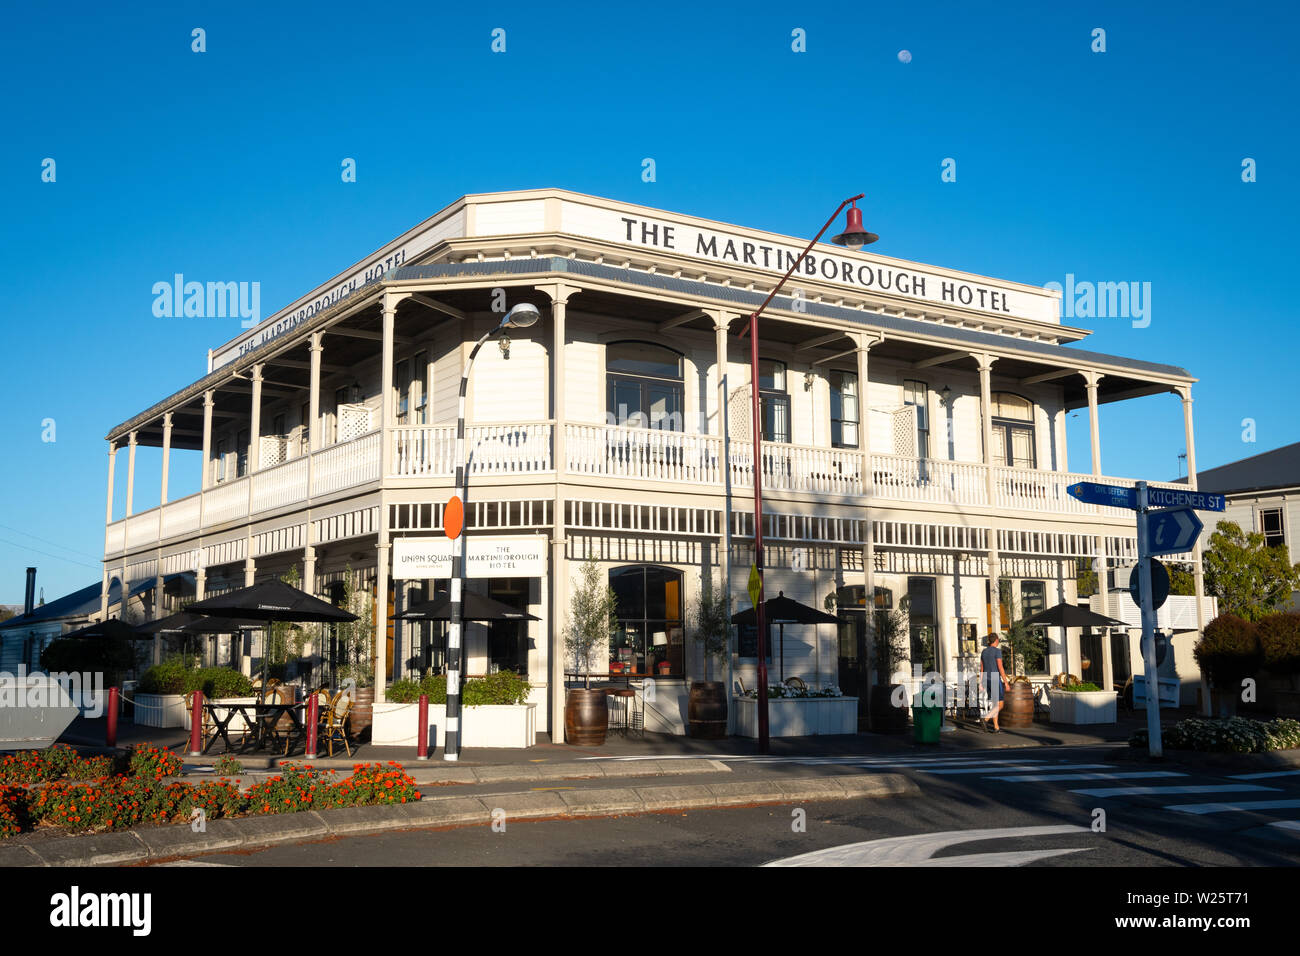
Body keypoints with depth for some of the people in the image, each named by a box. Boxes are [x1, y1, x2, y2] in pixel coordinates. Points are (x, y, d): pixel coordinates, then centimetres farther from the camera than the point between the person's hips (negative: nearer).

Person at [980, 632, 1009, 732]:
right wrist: (1006, 682, -12)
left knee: (994, 704, 13)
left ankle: (996, 728, 11)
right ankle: (985, 719, -20)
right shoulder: (997, 651, -13)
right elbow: (1000, 668, -17)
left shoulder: (984, 652, 10)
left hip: (987, 681, 7)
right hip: (996, 680, -7)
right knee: (1000, 705, -2)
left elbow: (981, 669, 12)